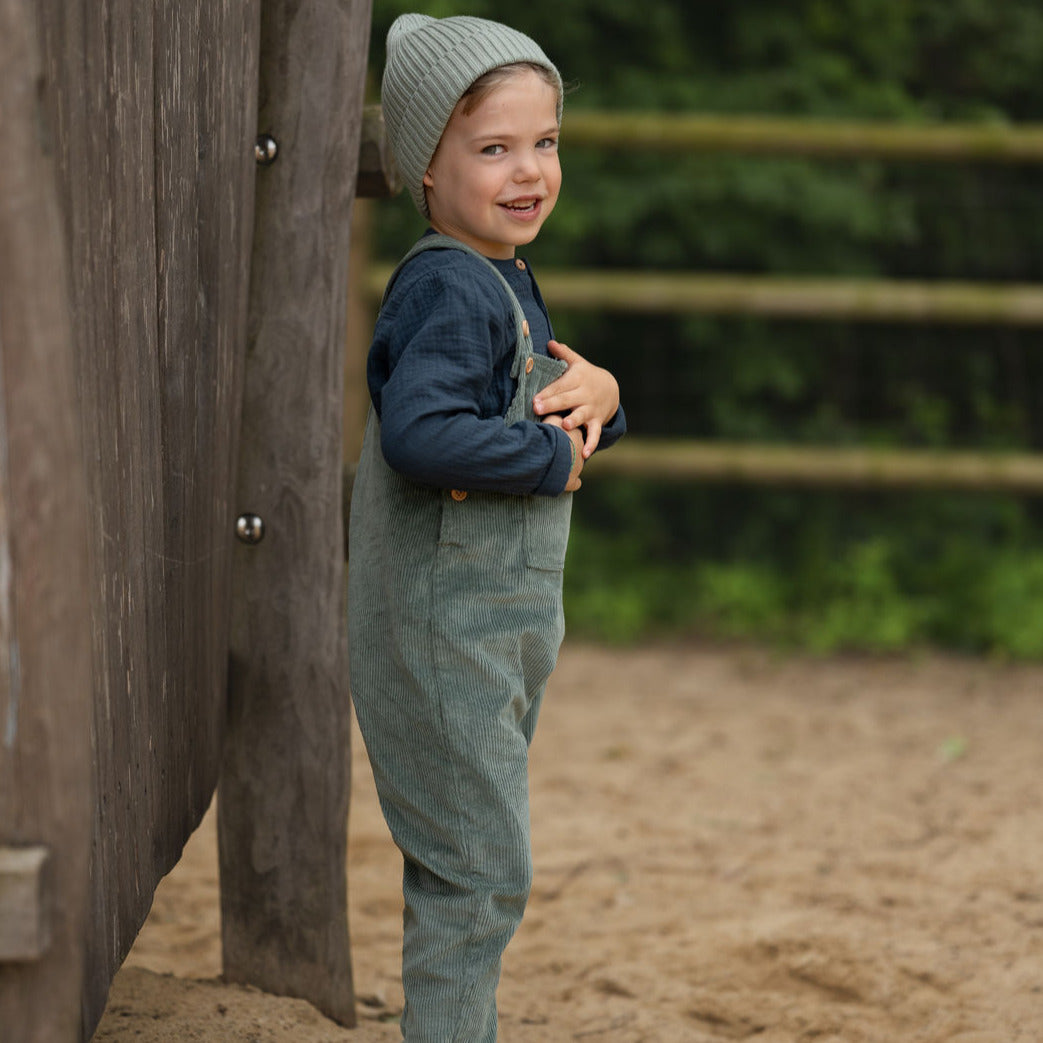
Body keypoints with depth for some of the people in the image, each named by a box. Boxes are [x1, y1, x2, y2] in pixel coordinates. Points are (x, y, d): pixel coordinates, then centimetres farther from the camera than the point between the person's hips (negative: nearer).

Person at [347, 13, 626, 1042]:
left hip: (501, 628, 10)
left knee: (468, 873, 19)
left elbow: (558, 415, 20)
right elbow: (420, 433, -34)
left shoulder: (506, 279, 12)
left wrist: (599, 395, -3)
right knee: (479, 876, -5)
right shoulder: (448, 289, -19)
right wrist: (554, 457, -21)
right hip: (442, 635, -10)